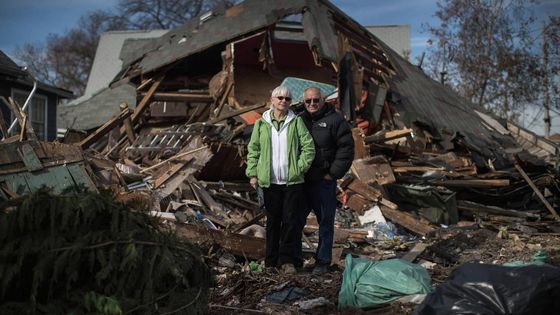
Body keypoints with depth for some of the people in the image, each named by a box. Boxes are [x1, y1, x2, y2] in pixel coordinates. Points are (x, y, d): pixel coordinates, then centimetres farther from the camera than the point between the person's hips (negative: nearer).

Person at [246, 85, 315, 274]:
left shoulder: (296, 122, 2)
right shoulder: (261, 124, 5)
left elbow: (309, 147, 1)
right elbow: (253, 150, 9)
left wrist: (300, 167, -7)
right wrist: (253, 174, 2)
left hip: (293, 181, -1)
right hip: (269, 181, 1)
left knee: (292, 221, -3)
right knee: (272, 221, 10)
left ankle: (288, 260, 6)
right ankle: (271, 261, 19)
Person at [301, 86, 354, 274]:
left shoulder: (335, 120, -5)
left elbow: (346, 149, -8)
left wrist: (333, 174, -10)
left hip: (324, 182, -4)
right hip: (300, 182, 5)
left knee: (325, 223, 4)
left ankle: (323, 261, 15)